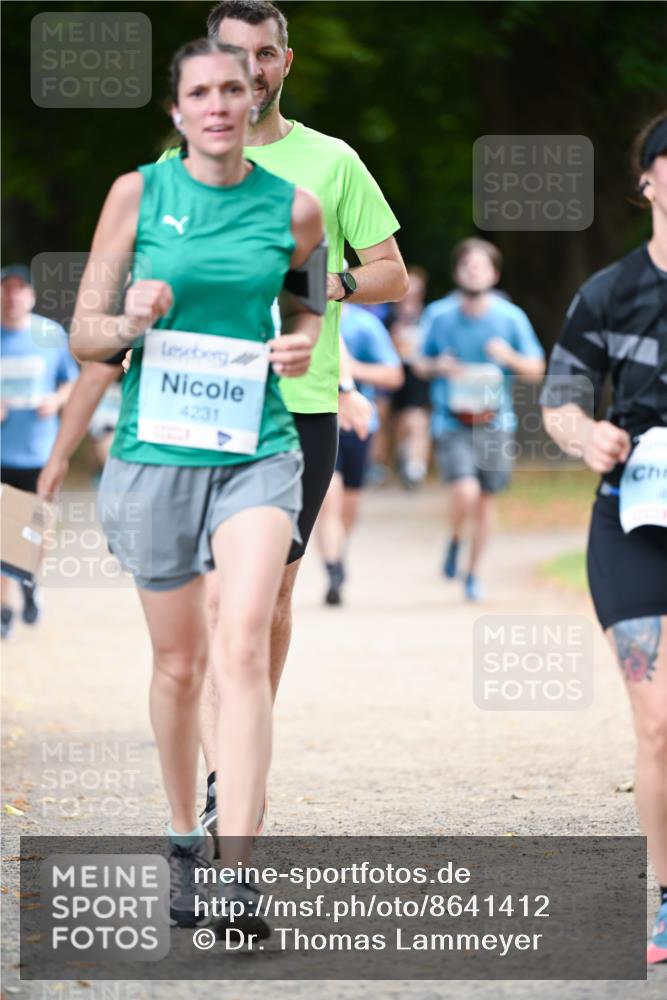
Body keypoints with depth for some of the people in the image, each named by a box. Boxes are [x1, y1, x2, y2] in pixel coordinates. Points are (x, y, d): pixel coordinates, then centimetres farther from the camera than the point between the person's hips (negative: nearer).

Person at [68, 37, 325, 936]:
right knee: (178, 664, 10)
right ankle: (185, 841, 31)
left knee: (243, 650, -17)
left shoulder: (294, 208, 2)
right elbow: (83, 334, 3)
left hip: (257, 453, 0)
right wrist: (132, 322, -19)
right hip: (155, 450, 0)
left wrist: (303, 344, -1)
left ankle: (235, 870, -20)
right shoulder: (137, 194, 0)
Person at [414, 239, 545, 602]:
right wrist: (439, 367, -12)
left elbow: (536, 370, 4)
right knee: (465, 492, -20)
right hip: (451, 422, -2)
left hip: (495, 421, 2)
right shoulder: (439, 315, -1)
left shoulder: (511, 317, -2)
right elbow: (421, 364, 11)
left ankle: (472, 572, 28)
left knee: (486, 500, 8)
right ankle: (455, 541, 13)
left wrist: (510, 357, -17)